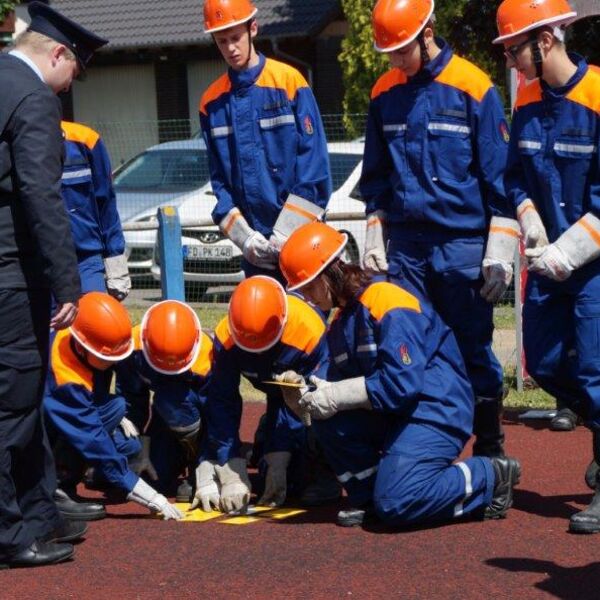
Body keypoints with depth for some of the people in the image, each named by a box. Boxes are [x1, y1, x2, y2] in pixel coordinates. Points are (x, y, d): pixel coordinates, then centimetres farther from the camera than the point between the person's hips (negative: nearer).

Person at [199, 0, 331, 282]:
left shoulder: (289, 82, -4)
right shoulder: (212, 101, 8)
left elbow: (314, 163, -7)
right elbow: (219, 180, 10)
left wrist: (287, 231, -12)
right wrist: (243, 236, -4)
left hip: (299, 236, -4)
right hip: (255, 245, 4)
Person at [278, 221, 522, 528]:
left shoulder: (388, 301, -18)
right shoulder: (341, 321, 12)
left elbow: (402, 383, -26)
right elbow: (342, 383, 9)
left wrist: (337, 396, -22)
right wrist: (316, 393, -13)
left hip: (438, 410, -8)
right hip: (392, 416, 9)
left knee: (396, 505, -23)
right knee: (326, 418, -14)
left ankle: (491, 477, -2)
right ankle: (367, 494, 5)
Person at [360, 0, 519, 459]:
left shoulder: (473, 88, -7)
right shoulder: (385, 92, 8)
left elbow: (500, 177, -6)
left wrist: (499, 255, -9)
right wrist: (375, 239, 13)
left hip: (463, 246, -4)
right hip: (405, 246, 4)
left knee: (473, 349, 1)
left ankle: (490, 449, 12)